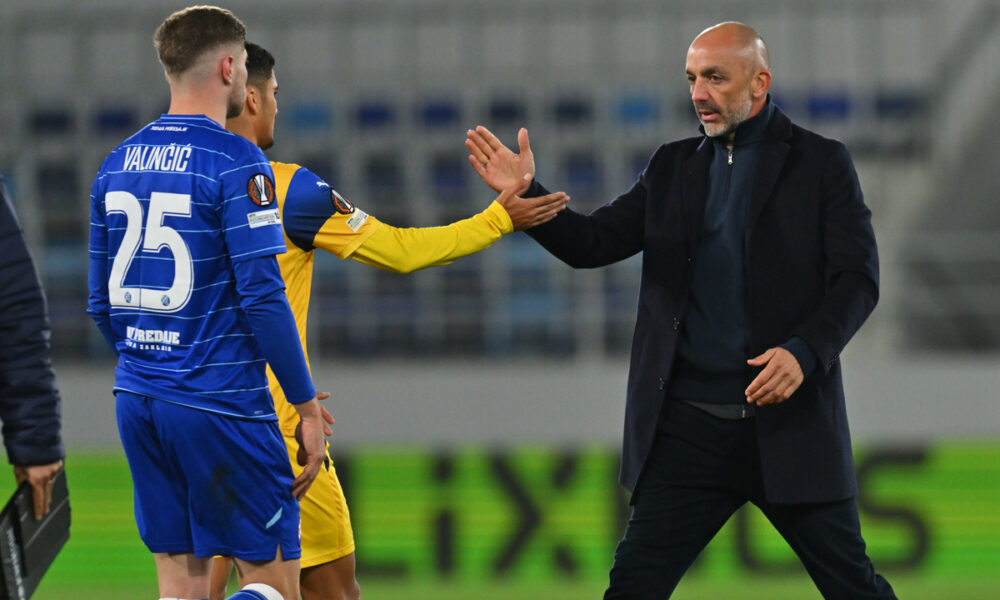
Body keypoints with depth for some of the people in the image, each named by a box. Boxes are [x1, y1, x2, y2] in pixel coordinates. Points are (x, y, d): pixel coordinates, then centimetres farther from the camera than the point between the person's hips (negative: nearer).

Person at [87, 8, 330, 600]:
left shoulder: (118, 163, 10)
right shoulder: (235, 162, -11)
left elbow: (101, 304, 14)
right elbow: (262, 298, -15)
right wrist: (307, 405, -9)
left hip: (137, 399, 7)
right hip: (221, 404, -7)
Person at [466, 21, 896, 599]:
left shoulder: (821, 163, 2)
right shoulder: (673, 167, 13)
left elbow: (858, 277, -4)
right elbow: (594, 242, 6)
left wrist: (805, 352, -20)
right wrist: (525, 193, -11)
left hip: (788, 422, -3)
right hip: (689, 428, 3)